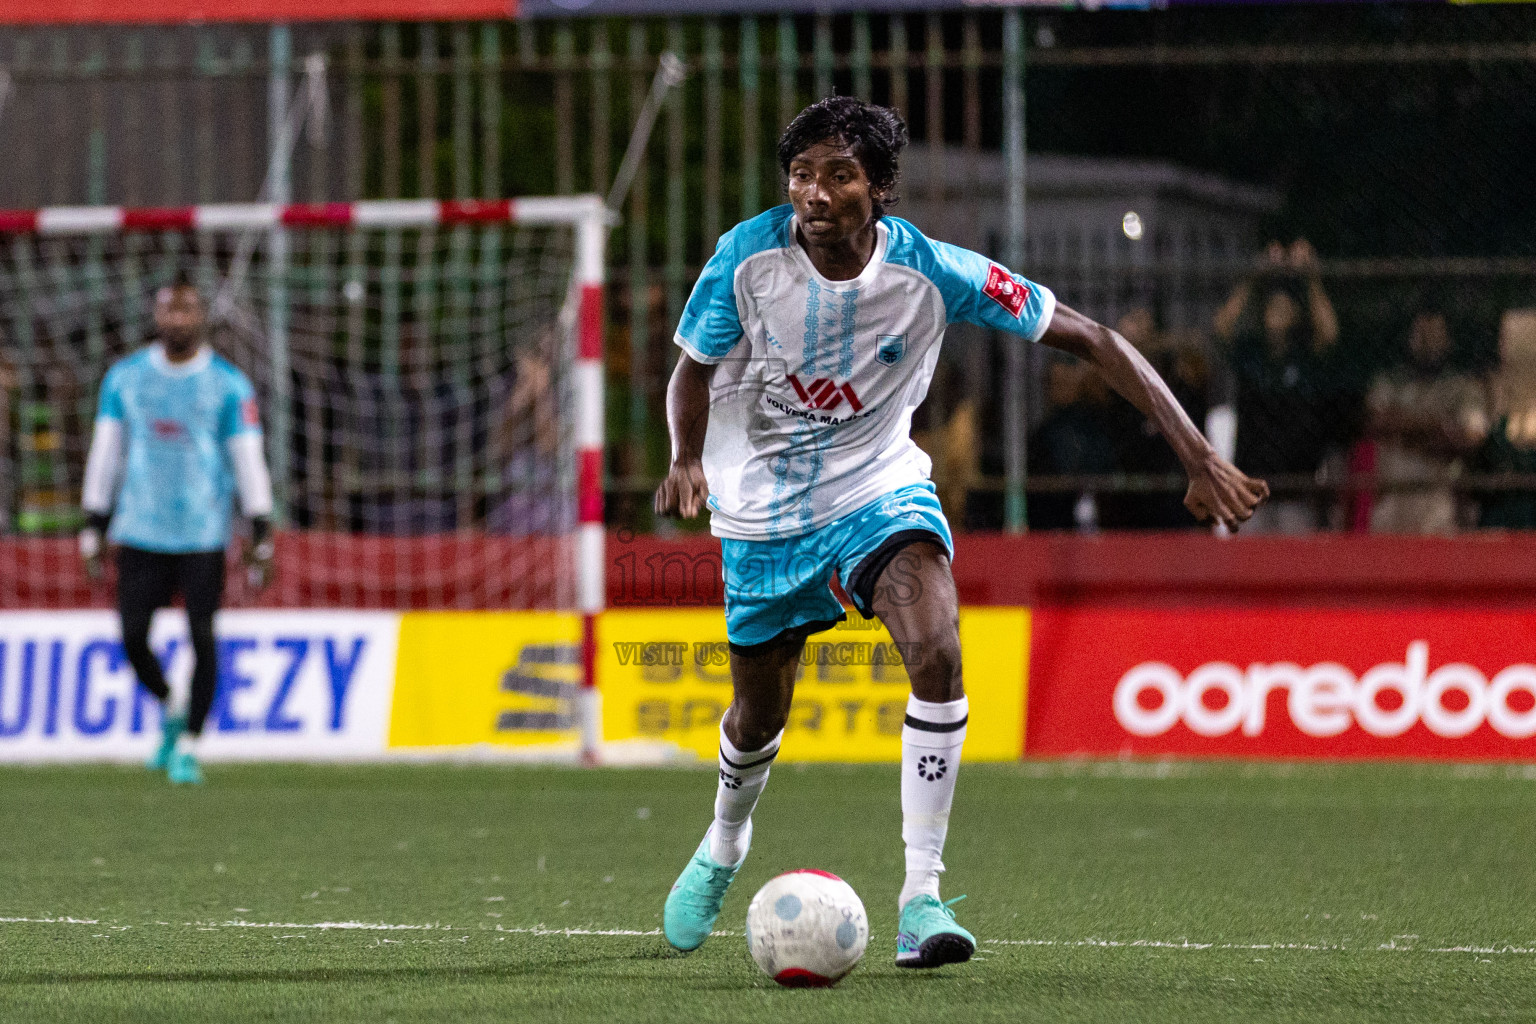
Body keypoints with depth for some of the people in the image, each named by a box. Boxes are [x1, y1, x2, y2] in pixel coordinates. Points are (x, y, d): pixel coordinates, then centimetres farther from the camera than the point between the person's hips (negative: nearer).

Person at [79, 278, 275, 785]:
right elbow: (105, 454, 10)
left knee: (202, 638, -5)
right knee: (133, 638, -3)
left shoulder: (228, 384, -1)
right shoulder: (124, 377, 6)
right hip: (141, 530, 2)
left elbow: (248, 460, -1)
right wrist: (94, 529, 8)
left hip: (203, 532, -2)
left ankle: (188, 746, 7)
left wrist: (262, 537, -5)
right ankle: (169, 712, 25)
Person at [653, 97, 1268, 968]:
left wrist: (1200, 458, -23)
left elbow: (1092, 340, -17)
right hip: (764, 508, 1)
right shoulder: (749, 258, -19)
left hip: (880, 489, -1)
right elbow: (694, 372, -3)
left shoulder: (933, 273, -22)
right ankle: (724, 846, 49)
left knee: (938, 652, -28)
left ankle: (922, 896, -21)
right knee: (760, 716, 12)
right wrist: (688, 461, -26)